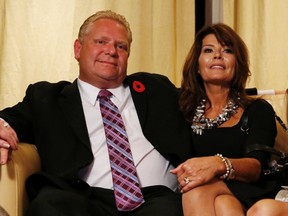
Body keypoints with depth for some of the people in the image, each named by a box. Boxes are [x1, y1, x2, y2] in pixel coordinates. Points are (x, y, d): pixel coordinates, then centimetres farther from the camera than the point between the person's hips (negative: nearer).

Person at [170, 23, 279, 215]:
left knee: (198, 191, -35)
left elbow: (255, 167, -7)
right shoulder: (186, 112, 19)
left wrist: (218, 164, -28)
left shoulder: (258, 110, 11)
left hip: (247, 200, -1)